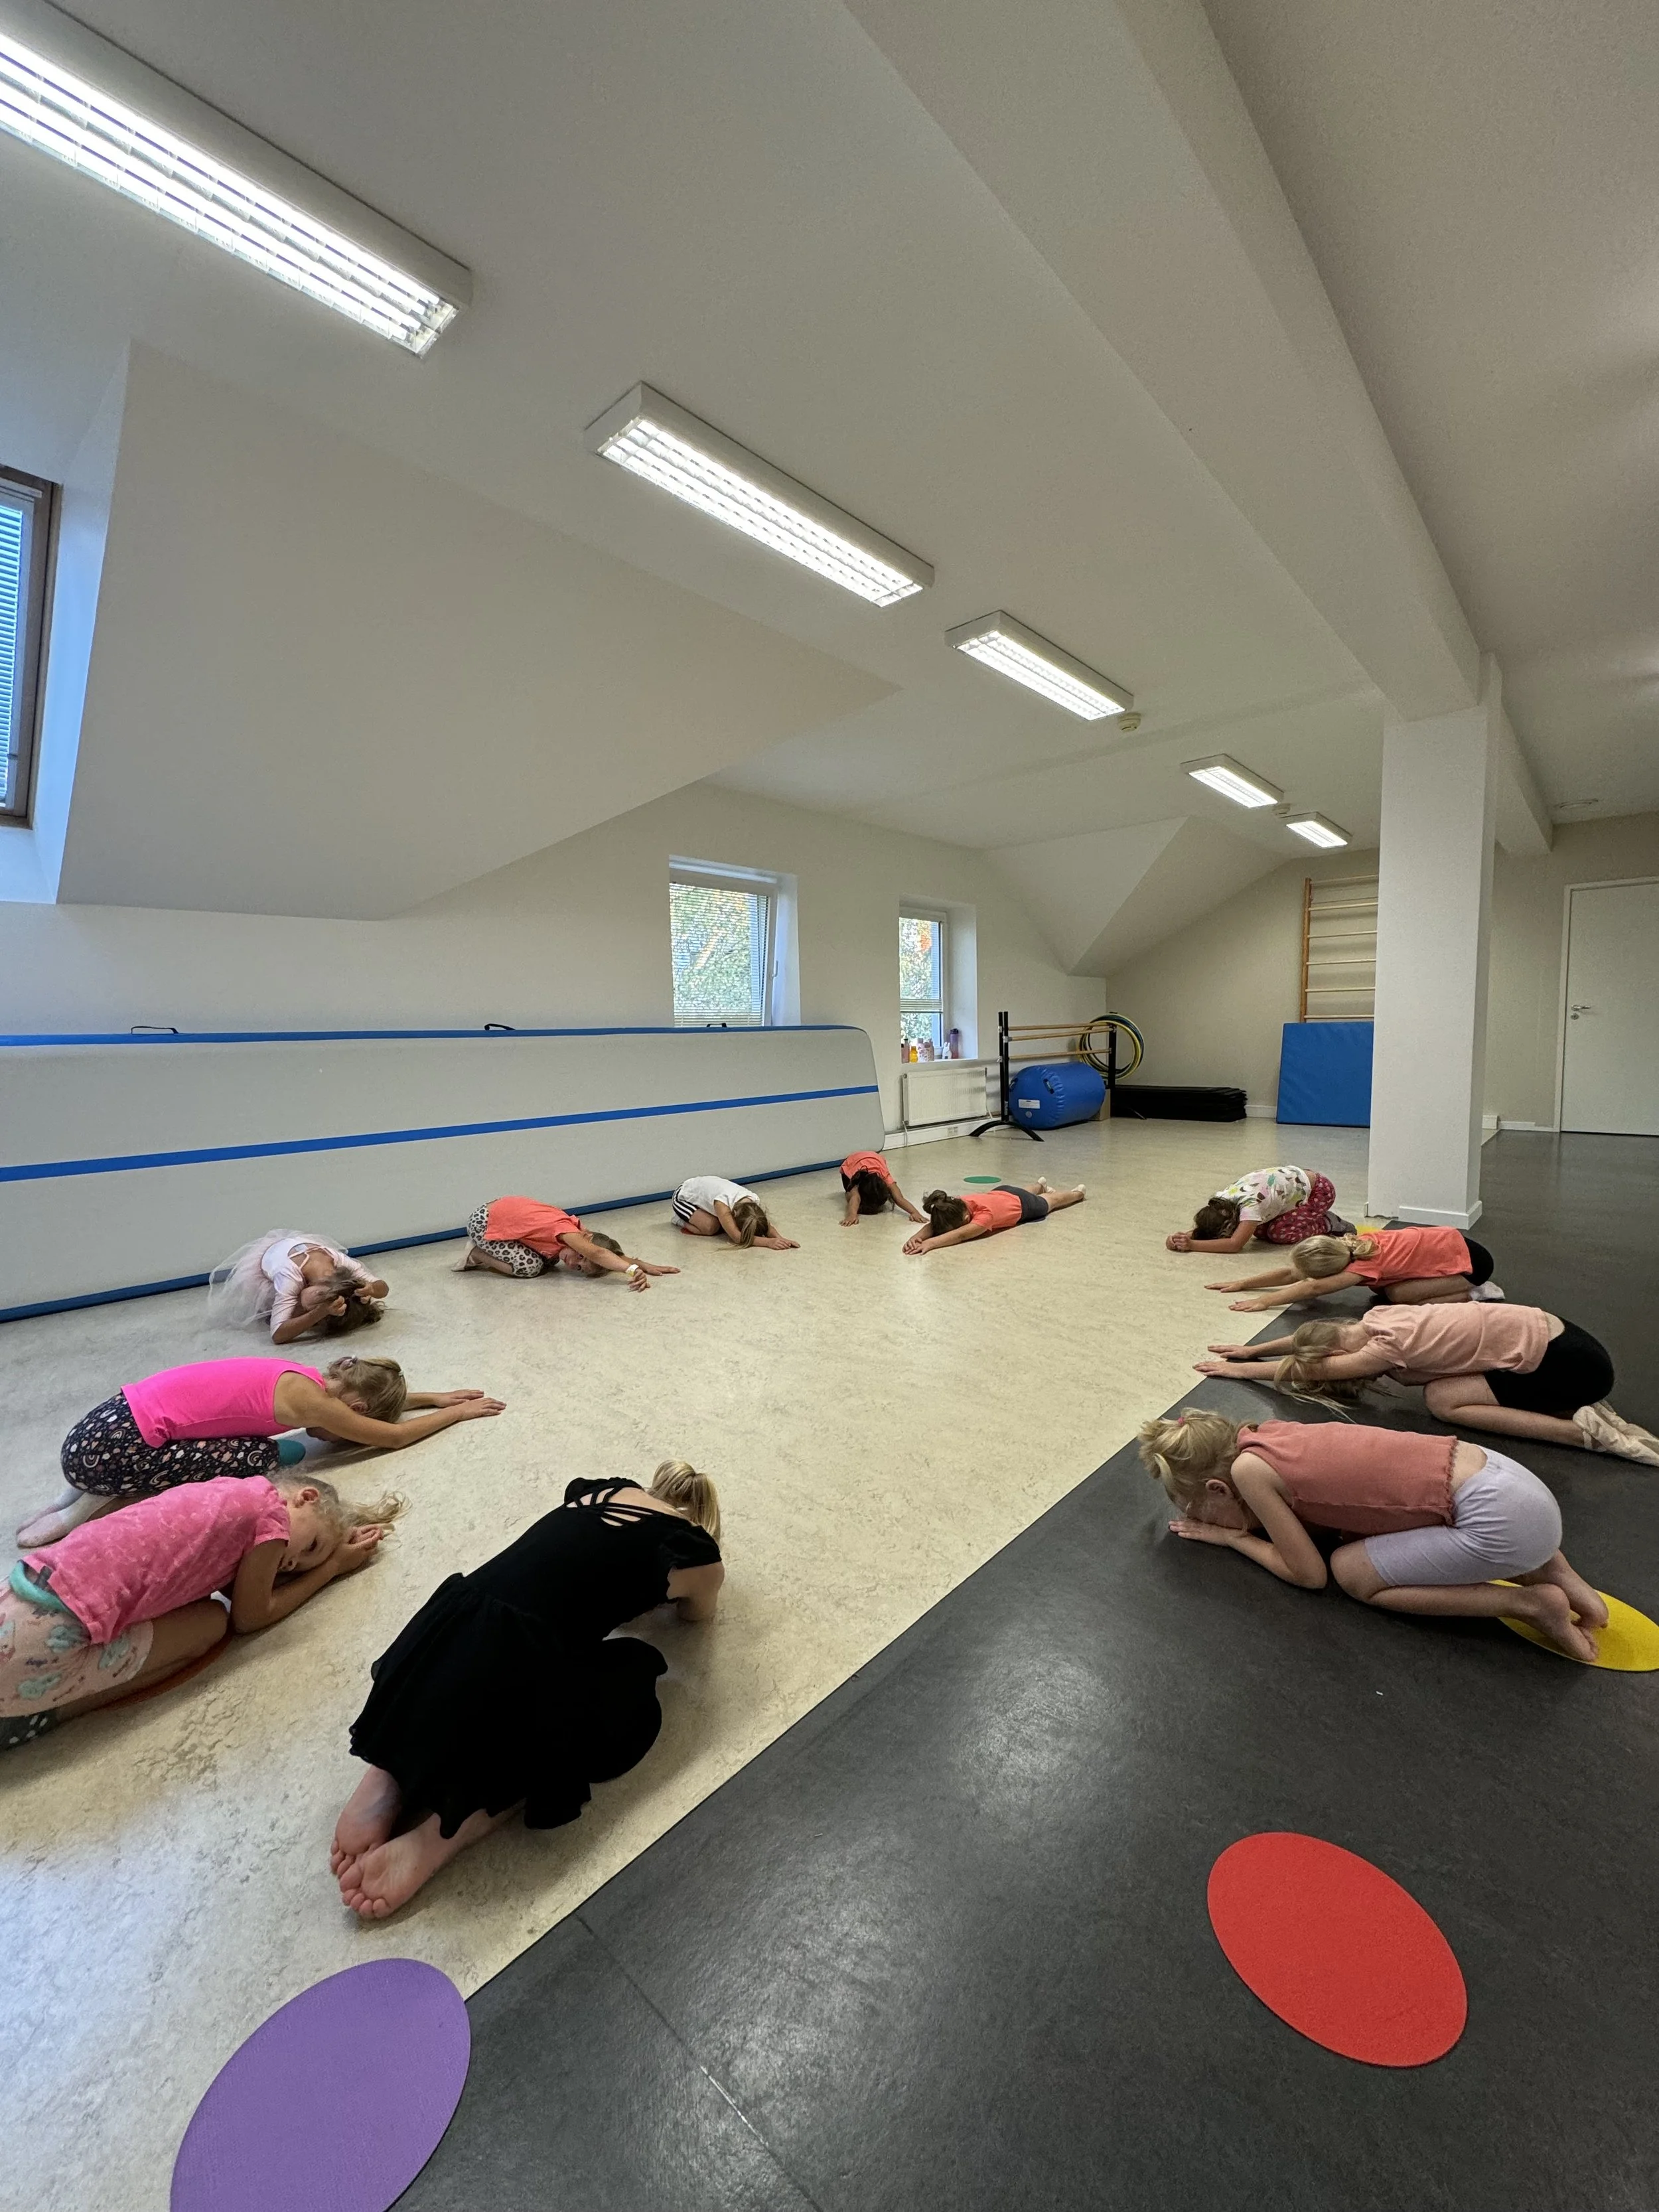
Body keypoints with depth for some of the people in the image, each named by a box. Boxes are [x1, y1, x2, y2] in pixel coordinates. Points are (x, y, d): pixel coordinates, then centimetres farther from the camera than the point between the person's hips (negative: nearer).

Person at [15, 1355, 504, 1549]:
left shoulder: (306, 1380, 6)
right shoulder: (308, 1399, -19)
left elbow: (371, 1391, 24)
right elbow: (394, 1437, -11)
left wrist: (434, 1396, 18)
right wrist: (458, 1413, 1)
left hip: (113, 1422, 9)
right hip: (109, 1446, -9)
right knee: (260, 1459, -13)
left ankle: (92, 1492, 16)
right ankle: (94, 1505, -2)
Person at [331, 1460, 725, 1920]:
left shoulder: (601, 1490, 21)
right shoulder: (695, 1550, 6)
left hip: (441, 1638, 7)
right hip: (510, 1669, -7)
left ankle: (394, 1773, 14)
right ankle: (437, 1838, 3)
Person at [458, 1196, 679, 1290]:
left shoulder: (575, 1228, -11)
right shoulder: (566, 1229, -33)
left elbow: (615, 1253, -11)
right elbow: (598, 1254, -49)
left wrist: (646, 1266, -23)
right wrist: (634, 1270, -59)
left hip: (503, 1212, 8)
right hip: (484, 1223, -8)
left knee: (548, 1261, 1)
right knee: (531, 1267, -18)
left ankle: (485, 1251, 16)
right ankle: (475, 1255, 2)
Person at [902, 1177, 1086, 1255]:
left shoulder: (985, 1213, -49)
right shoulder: (957, 1207, -36)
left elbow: (962, 1235, -61)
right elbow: (934, 1224, -41)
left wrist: (931, 1243, -74)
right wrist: (917, 1236, -62)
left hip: (1022, 1204, -4)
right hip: (1001, 1193, 4)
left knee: (1050, 1202, 30)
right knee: (1030, 1194, 39)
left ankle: (1077, 1192, 60)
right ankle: (1041, 1186, 72)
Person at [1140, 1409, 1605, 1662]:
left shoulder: (1248, 1468, -13)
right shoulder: (1267, 1433, 9)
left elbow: (1310, 1574, -3)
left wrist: (1231, 1537, 8)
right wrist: (1256, 1516, 8)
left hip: (1499, 1518, -9)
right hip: (1497, 1472, 9)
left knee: (1350, 1572, 2)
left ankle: (1528, 1603, 2)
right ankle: (1552, 1573, 19)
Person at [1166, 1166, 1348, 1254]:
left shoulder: (1250, 1202, -39)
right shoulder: (1220, 1200, -18)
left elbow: (1235, 1244, -44)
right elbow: (1201, 1227, -16)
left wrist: (1192, 1245, -49)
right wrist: (1181, 1236, -37)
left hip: (1319, 1190, -7)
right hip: (1293, 1181, 7)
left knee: (1279, 1233, -18)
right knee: (1260, 1230, -3)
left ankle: (1327, 1224, 5)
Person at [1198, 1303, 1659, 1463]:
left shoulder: (1387, 1347, -22)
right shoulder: (1379, 1317, 0)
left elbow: (1308, 1369, -14)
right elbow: (1315, 1335, 15)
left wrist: (1239, 1368, -5)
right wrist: (1251, 1349, 13)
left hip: (1566, 1363, -9)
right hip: (1549, 1332, 9)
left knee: (1441, 1399, -10)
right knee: (1442, 1383, 10)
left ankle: (1586, 1431, -9)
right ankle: (1583, 1412, 8)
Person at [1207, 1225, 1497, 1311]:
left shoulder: (1364, 1266, -30)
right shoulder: (1349, 1245, -9)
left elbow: (1313, 1287, -42)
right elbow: (1290, 1273, -8)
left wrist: (1265, 1302, -39)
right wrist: (1241, 1284, -12)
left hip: (1469, 1260, -8)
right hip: (1450, 1241, 8)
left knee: (1396, 1295, -19)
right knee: (1382, 1285, 0)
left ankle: (1473, 1293, -3)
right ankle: (1464, 1288, 11)